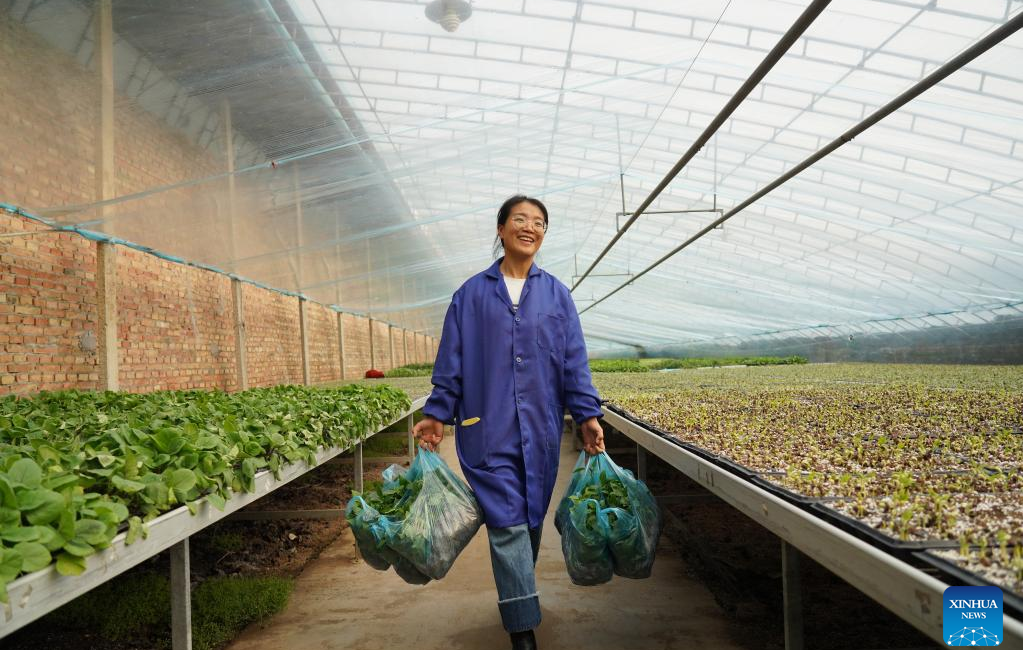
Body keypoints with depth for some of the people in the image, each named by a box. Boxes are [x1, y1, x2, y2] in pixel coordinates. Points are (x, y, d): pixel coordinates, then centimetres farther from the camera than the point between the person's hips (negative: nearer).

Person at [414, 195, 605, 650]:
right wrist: (436, 414, 0)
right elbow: (451, 362, 5)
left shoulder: (556, 294, 8)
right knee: (507, 523, -6)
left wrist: (587, 414, -3)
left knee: (531, 520, 12)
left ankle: (516, 598, 33)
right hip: (488, 428, -2)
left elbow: (574, 361, 5)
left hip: (540, 429, 2)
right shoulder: (472, 294, 5)